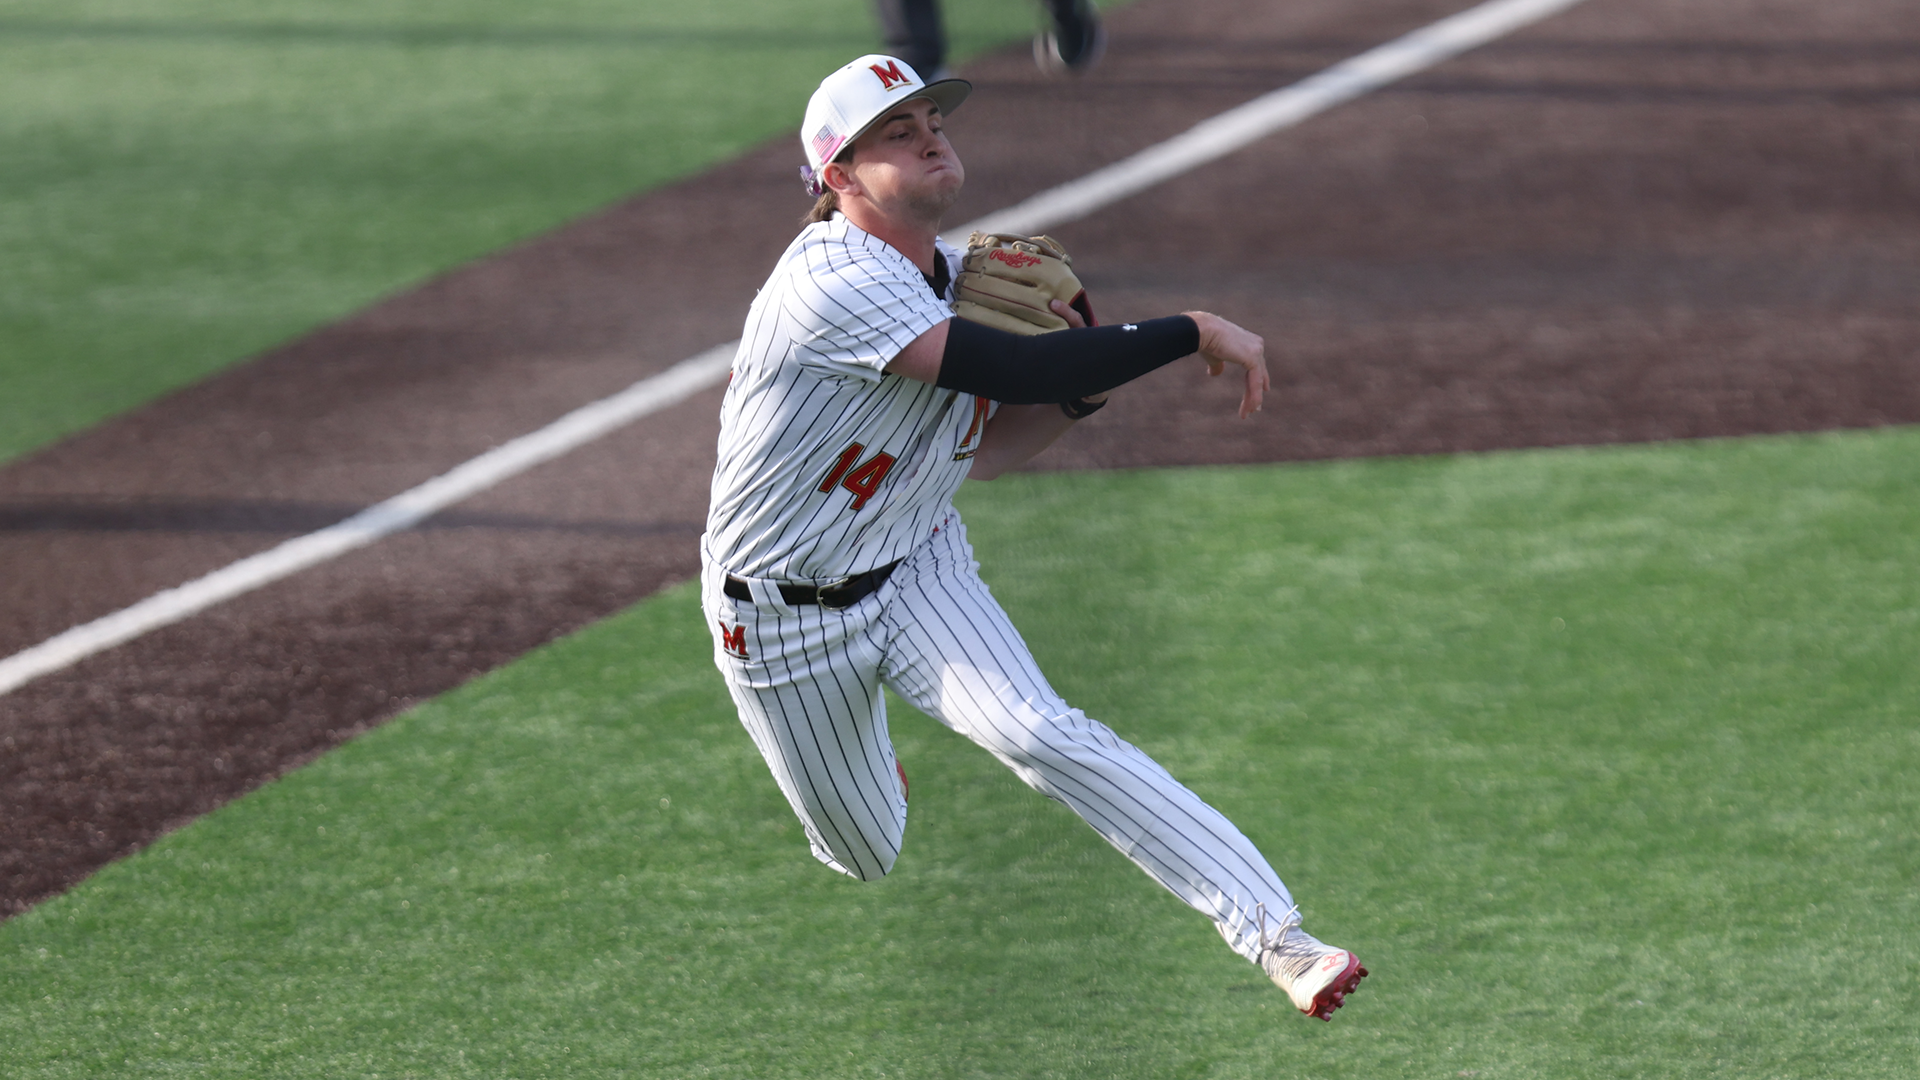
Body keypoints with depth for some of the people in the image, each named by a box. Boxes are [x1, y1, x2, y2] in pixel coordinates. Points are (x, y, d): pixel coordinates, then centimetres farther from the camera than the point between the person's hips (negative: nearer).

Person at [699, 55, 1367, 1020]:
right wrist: (1195, 334, -32)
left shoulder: (955, 276, -1)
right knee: (868, 857, 11)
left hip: (918, 572, 4)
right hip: (785, 618, -4)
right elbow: (1014, 371, -37)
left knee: (1041, 735, -23)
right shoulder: (830, 281, -29)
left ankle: (1275, 936, -33)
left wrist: (1082, 374, -10)